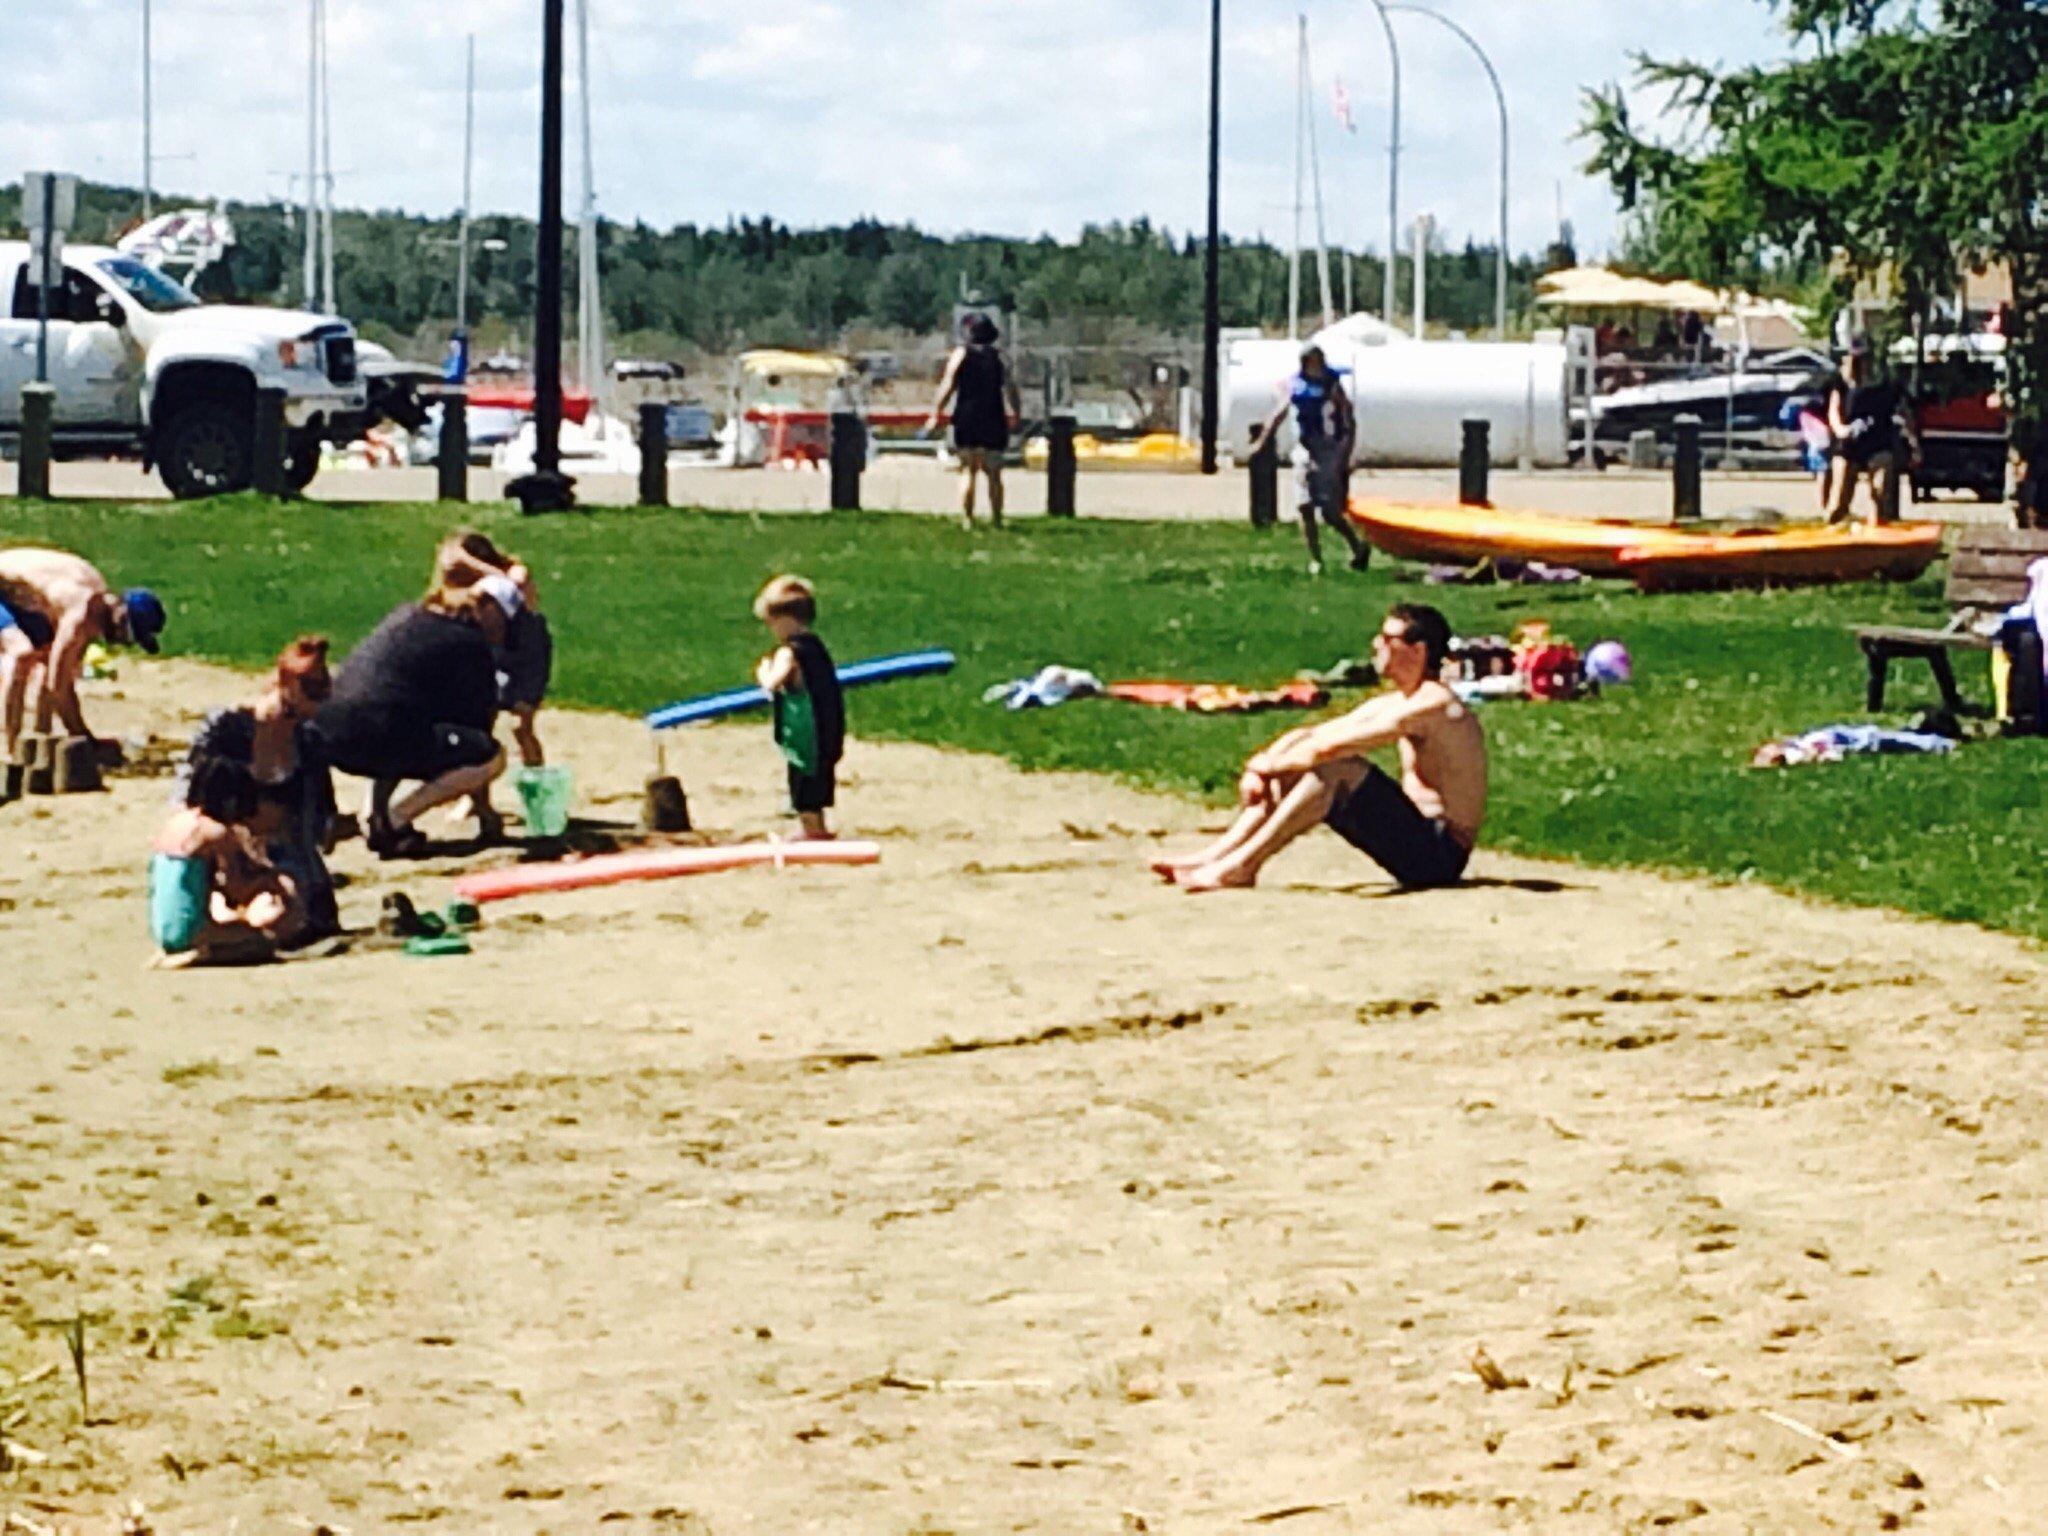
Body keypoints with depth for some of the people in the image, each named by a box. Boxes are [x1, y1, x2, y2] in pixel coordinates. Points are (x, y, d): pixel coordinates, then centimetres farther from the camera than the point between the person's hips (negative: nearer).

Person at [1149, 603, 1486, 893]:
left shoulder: (1433, 704, -18)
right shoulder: (1391, 705, 13)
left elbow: (1329, 747, -23)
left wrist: (1269, 765, -11)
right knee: (1293, 774, 4)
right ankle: (1213, 858, -4)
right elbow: (1309, 736, 14)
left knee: (1340, 769, -25)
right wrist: (1259, 766, -2)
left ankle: (1242, 865, -22)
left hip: (1441, 853, -9)